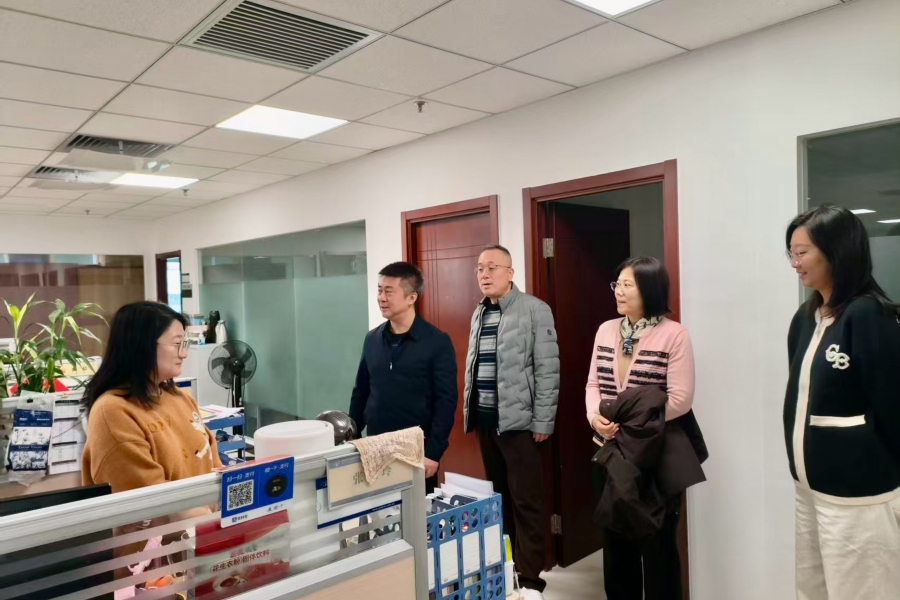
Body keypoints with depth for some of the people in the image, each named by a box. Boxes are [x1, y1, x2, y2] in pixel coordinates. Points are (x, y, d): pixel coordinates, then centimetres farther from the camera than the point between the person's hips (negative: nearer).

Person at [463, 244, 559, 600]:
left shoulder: (534, 310, -8)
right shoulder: (479, 313, 12)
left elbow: (548, 370, -11)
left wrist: (543, 421, -13)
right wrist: (470, 412, 11)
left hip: (518, 421, -6)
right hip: (484, 419, 6)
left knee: (525, 501, 1)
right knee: (499, 497, 15)